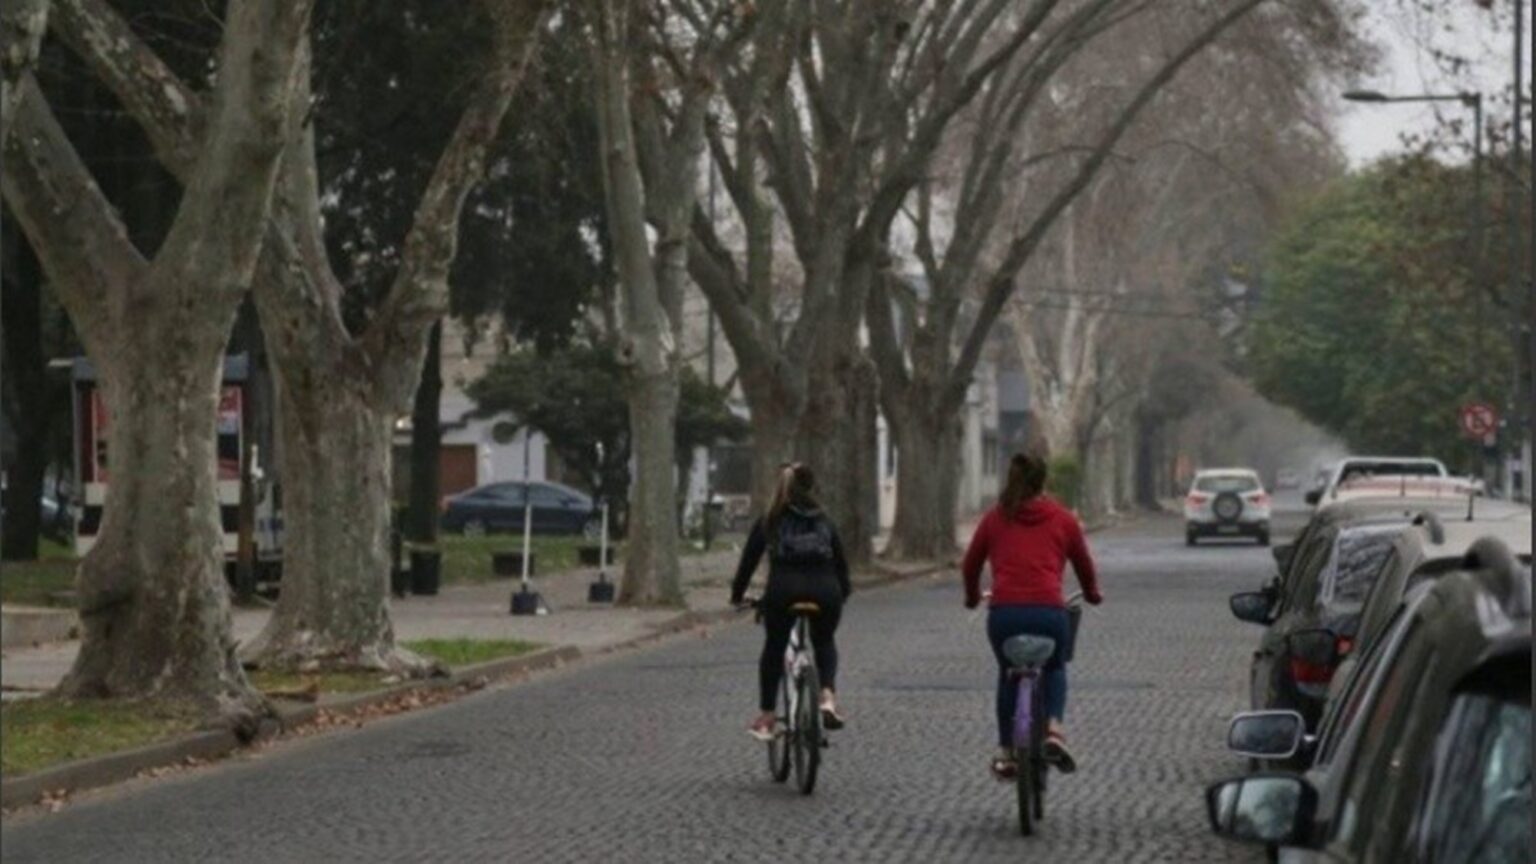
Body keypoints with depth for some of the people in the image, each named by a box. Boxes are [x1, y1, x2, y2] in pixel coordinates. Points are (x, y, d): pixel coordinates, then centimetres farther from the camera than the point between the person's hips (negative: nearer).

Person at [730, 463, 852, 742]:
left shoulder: (769, 522, 17)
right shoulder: (823, 522, 22)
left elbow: (749, 559, 14)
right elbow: (840, 562, 26)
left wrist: (737, 596, 22)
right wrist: (843, 591, 42)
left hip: (783, 590, -1)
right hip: (824, 590, 2)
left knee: (774, 648, 17)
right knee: (824, 643, 26)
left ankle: (766, 718, 14)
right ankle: (828, 696, 3)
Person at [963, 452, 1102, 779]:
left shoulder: (995, 518, 13)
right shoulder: (1062, 519, 12)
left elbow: (970, 565, 21)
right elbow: (1084, 564, 22)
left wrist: (972, 598, 40)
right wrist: (1092, 594, 42)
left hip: (1003, 612, 1)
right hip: (1049, 611, -1)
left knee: (1008, 675, 25)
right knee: (1054, 669, 26)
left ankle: (1007, 754, 22)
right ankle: (1054, 729, 1)